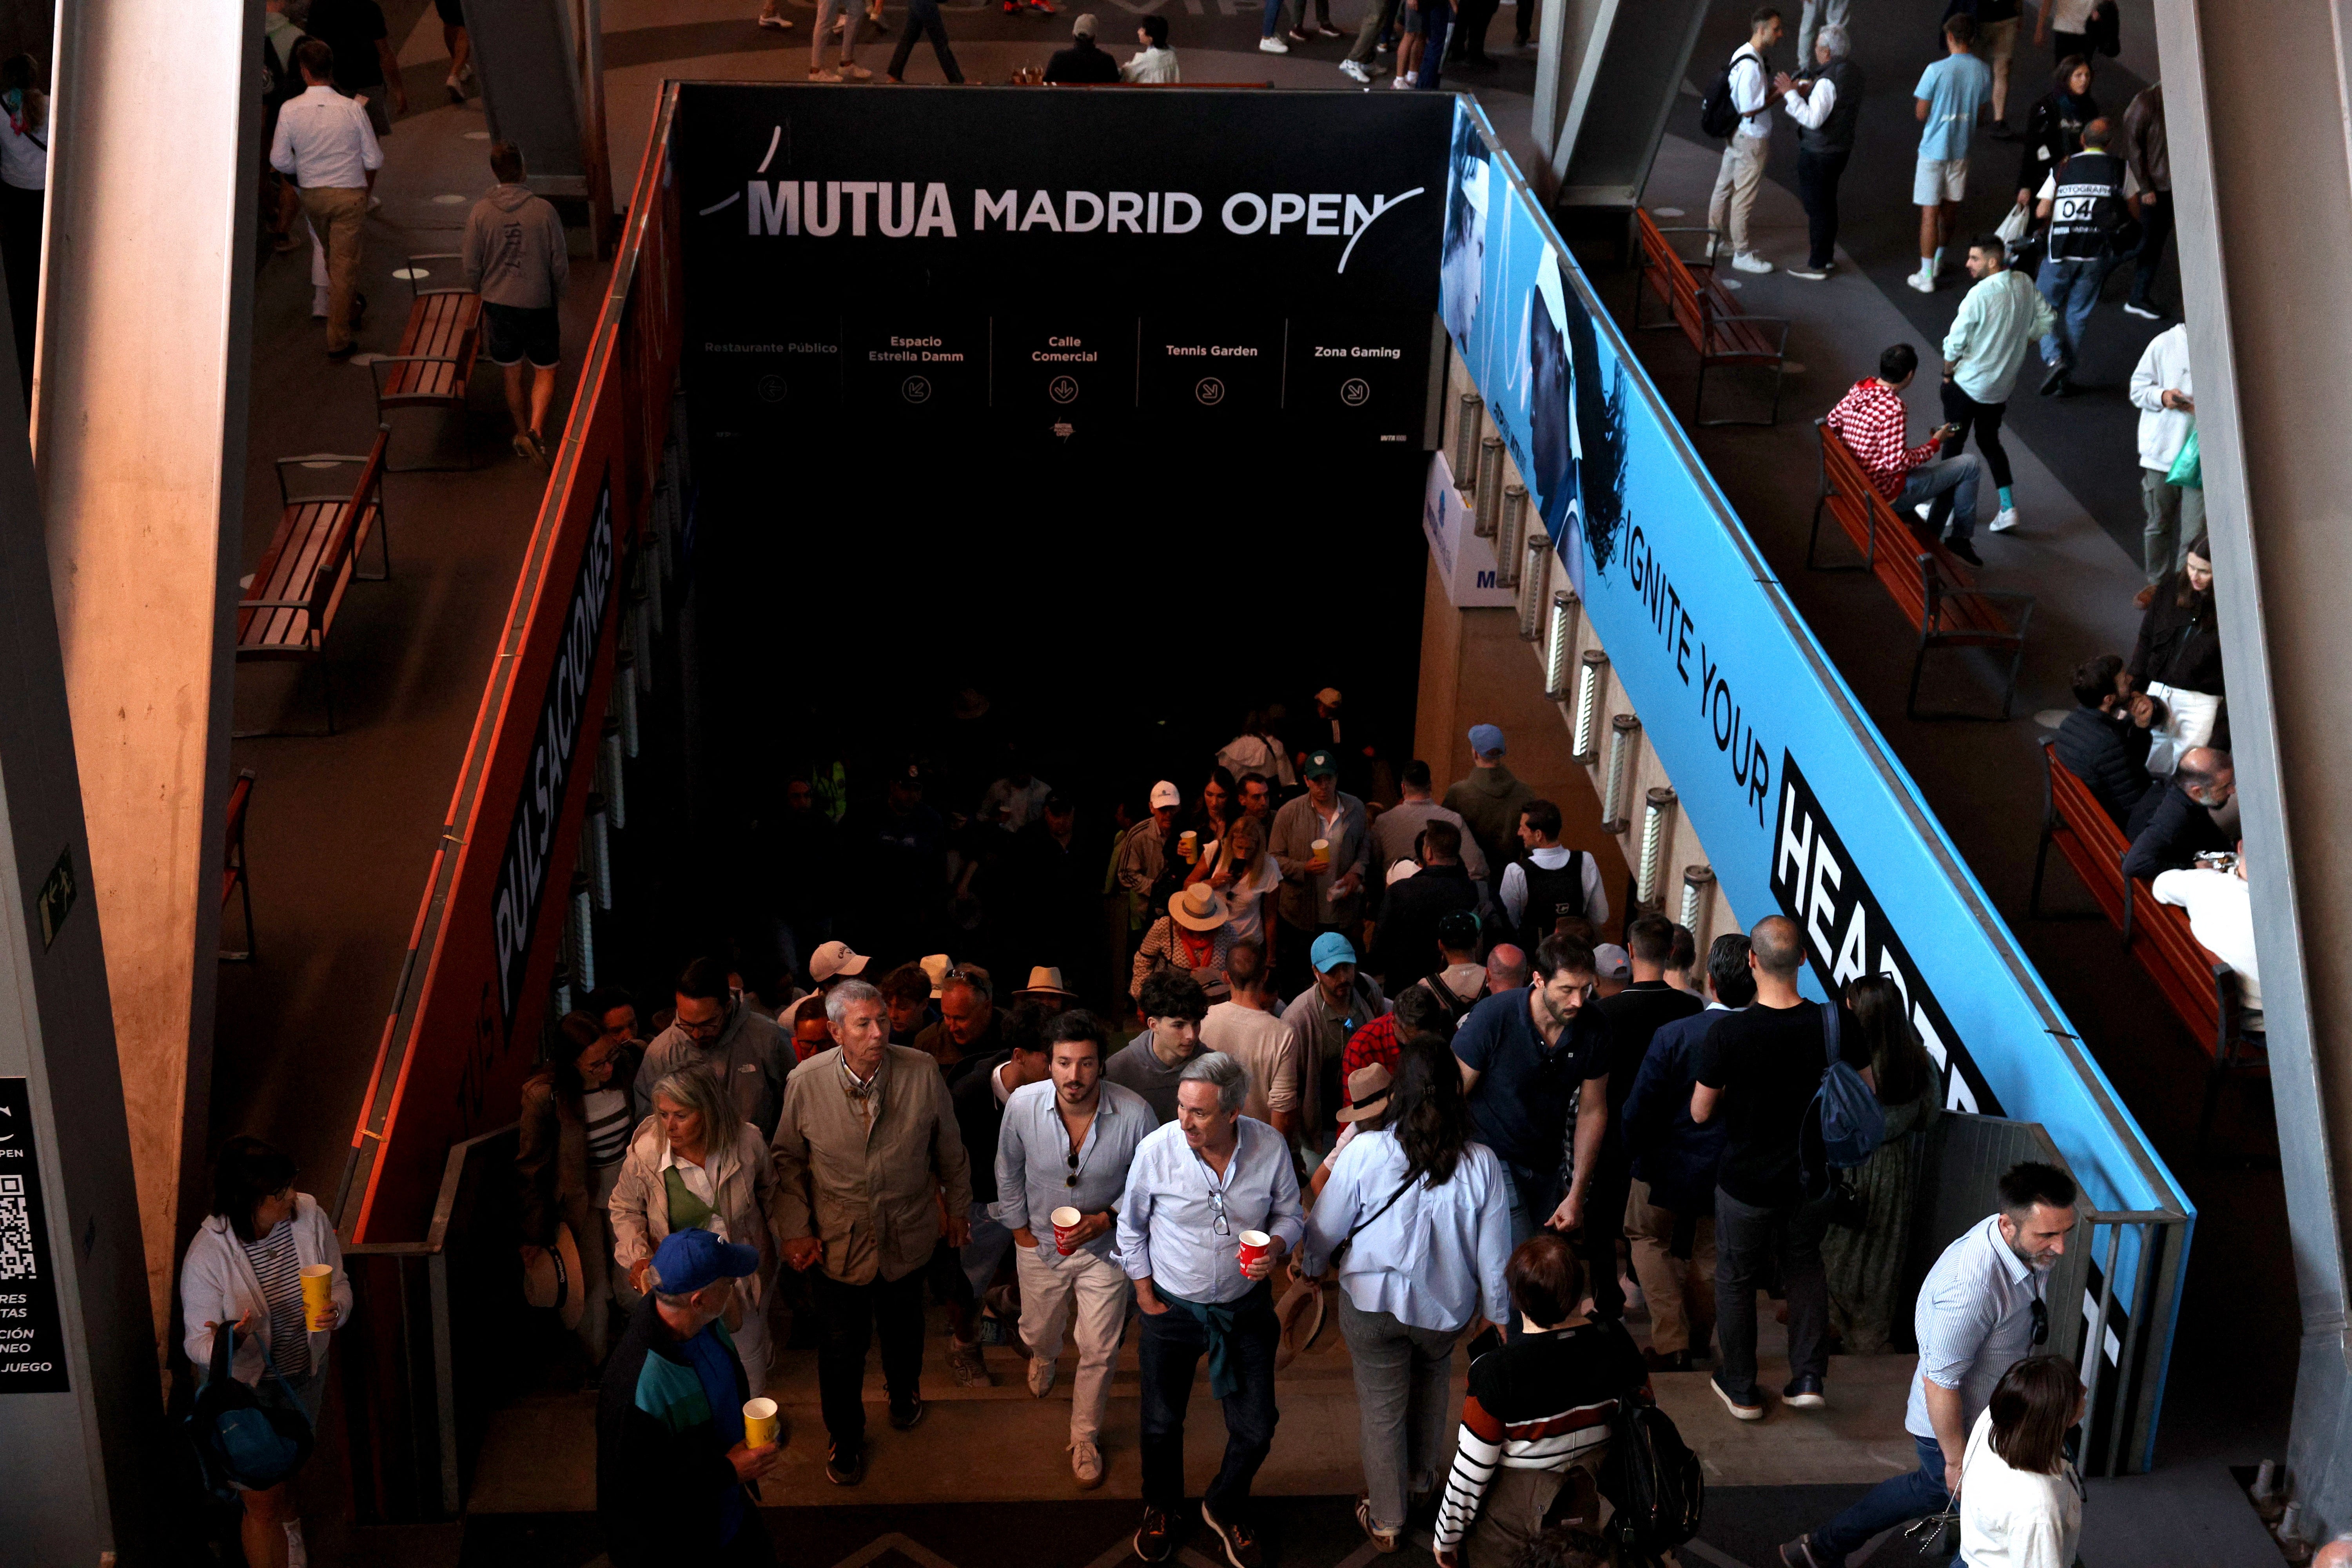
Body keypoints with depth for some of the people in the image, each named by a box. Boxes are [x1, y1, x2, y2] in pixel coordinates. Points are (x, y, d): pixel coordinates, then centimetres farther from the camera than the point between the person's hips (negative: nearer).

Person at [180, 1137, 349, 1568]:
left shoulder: (309, 1216, -19)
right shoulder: (206, 1255, -30)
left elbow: (340, 1285, -5)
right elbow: (198, 1345, -20)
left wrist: (333, 1310, -27)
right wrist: (226, 1342, -43)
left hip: (306, 1372, 4)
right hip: (246, 1387, -4)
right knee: (262, 1504, 6)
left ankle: (287, 1517, 60)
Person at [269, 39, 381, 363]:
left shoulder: (290, 111, -12)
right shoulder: (352, 109, -15)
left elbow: (279, 160, -5)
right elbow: (374, 159, -8)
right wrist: (368, 184, 14)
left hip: (312, 194, 2)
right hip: (350, 194, -2)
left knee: (333, 256, 26)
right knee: (344, 263, 3)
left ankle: (351, 308, 47)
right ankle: (338, 341, 4)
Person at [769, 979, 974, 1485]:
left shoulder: (922, 1073, -15)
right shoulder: (805, 1082, -16)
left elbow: (950, 1147, 1)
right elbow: (788, 1159, -3)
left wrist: (959, 1206, 11)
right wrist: (794, 1228, -6)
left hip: (907, 1235, 2)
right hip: (837, 1240, -1)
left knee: (903, 1329, 24)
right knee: (842, 1345, 10)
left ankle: (903, 1395, 56)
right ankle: (845, 1439, 36)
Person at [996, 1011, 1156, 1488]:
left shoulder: (1134, 1114, -28)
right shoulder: (1022, 1105, -23)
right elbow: (1009, 1170, -2)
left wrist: (1106, 1219, -21)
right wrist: (1019, 1228, 3)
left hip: (1105, 1247, -2)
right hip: (1040, 1244, 2)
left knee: (1098, 1350, 9)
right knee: (1039, 1332, 25)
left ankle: (1085, 1438, 35)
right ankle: (1044, 1356, 64)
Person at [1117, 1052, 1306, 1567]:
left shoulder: (1270, 1147, -19)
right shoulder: (1156, 1149, -21)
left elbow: (1290, 1214, -1)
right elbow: (1131, 1224, -3)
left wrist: (1276, 1245, -22)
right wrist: (1144, 1290, -1)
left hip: (1246, 1307, 1)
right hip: (1172, 1308, -1)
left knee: (1256, 1429, 9)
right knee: (1162, 1422, 17)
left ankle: (1225, 1507, 40)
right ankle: (1161, 1506, 48)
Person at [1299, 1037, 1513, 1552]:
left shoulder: (1365, 1151, -22)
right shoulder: (1481, 1163, -18)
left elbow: (1327, 1227, -9)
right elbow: (1494, 1253, -8)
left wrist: (1309, 1266, 12)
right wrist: (1496, 1312, 9)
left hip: (1372, 1302, -2)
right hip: (1446, 1306, 2)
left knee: (1382, 1408, 16)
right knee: (1432, 1380, 32)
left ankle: (1386, 1521, 33)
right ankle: (1421, 1475, 53)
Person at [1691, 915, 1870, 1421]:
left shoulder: (1728, 1032, -26)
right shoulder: (1837, 1022, -18)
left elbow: (1701, 1112, -14)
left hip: (1745, 1181, -3)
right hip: (1811, 1176, 3)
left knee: (1736, 1278, 18)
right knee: (1806, 1268, 27)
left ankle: (1740, 1389, 30)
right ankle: (1808, 1377, 24)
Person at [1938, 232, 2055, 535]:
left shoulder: (1980, 295, -26)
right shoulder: (2025, 284, -4)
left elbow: (1954, 343, -22)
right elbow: (2046, 319, 9)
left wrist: (1948, 373, -4)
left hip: (1968, 384, -7)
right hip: (2002, 385, 7)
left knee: (1953, 444, 11)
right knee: (1990, 442, 21)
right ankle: (2008, 507, 15)